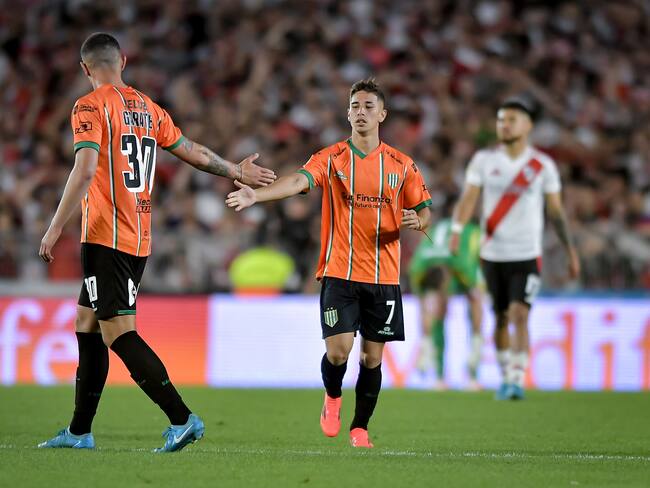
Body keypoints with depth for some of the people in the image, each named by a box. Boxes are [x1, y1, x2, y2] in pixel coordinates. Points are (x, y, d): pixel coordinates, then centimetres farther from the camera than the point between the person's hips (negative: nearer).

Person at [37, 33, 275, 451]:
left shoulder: (91, 107, -8)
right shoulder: (147, 108, 13)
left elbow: (85, 170, -19)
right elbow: (193, 152, 21)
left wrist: (55, 229, -20)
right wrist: (237, 171, 37)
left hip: (106, 237, -8)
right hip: (140, 240, 8)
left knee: (118, 332, -10)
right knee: (87, 327, 15)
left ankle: (182, 418, -18)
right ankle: (79, 432, 18)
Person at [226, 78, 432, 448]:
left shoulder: (401, 165, 6)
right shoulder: (331, 158, 0)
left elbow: (424, 210, 12)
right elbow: (298, 181, -17)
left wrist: (416, 221, -13)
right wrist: (257, 195, -35)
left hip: (384, 276, 2)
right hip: (339, 272, -2)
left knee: (373, 356, 2)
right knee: (338, 350, -12)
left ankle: (360, 428, 19)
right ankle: (332, 398, 21)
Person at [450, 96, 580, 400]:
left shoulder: (542, 165, 0)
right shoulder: (484, 160, 1)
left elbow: (556, 210, 7)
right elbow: (468, 197, -9)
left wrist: (570, 250, 6)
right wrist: (457, 230, -27)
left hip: (527, 255, -2)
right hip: (492, 255, 2)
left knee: (519, 315, -16)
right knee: (501, 319, 10)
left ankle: (517, 381, -16)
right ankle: (506, 377, 25)